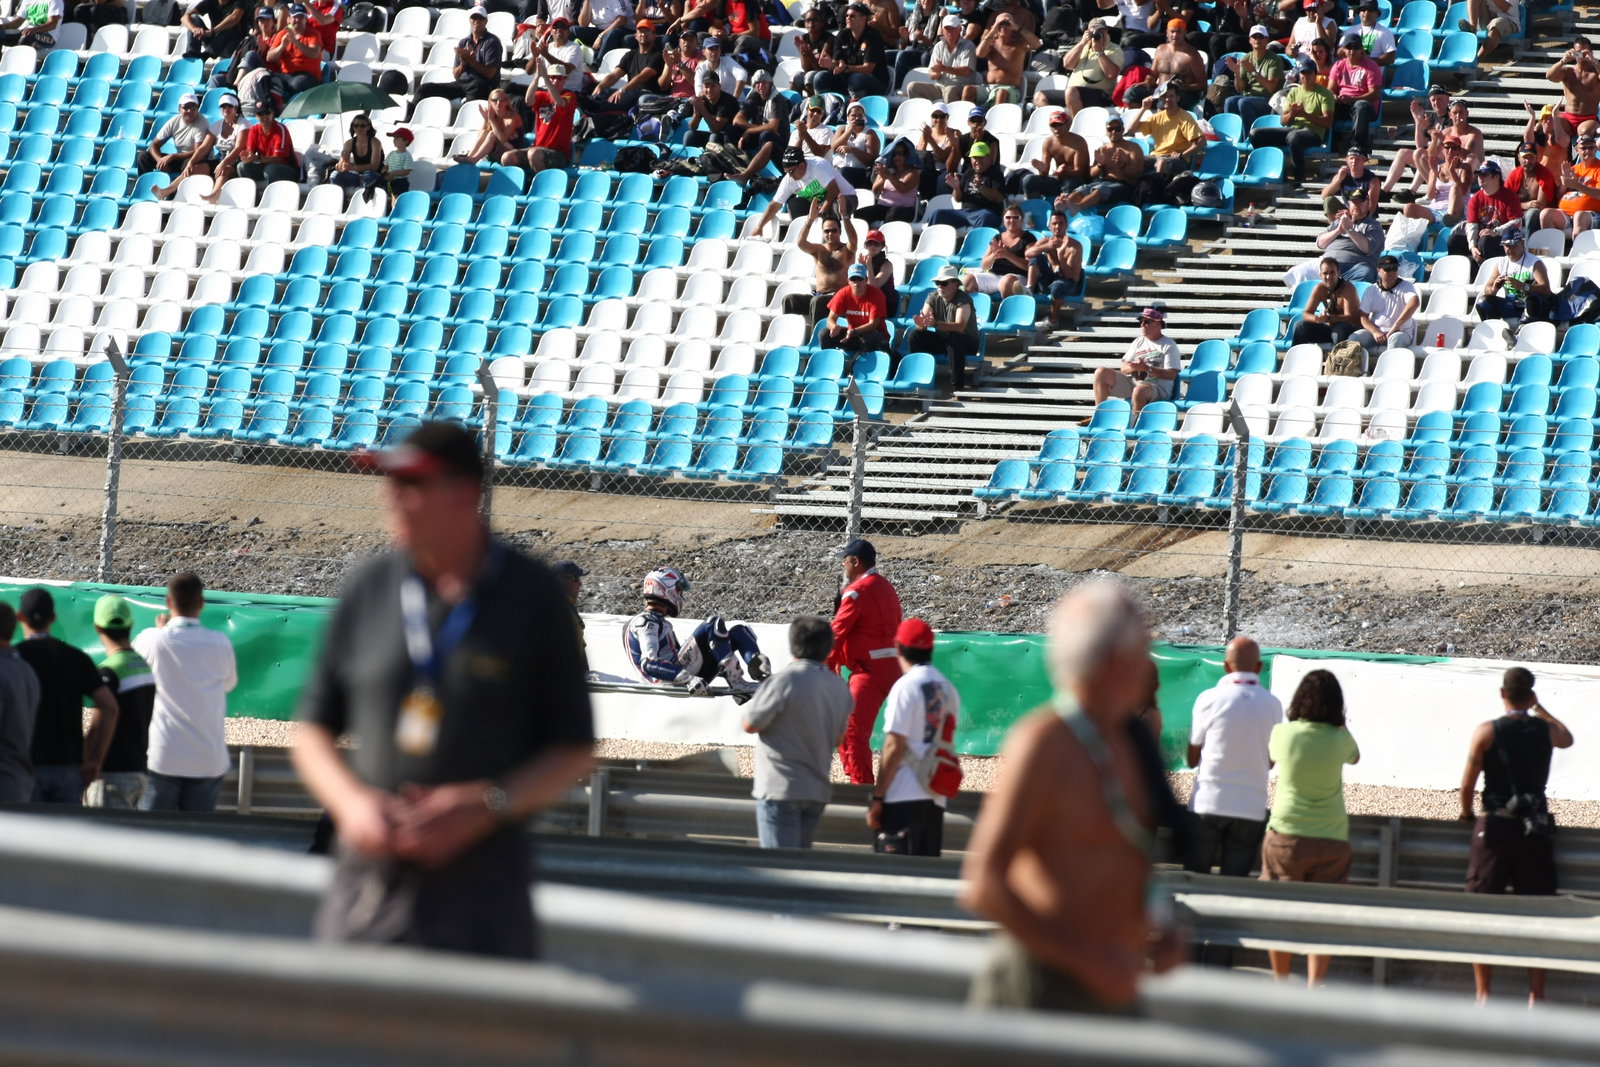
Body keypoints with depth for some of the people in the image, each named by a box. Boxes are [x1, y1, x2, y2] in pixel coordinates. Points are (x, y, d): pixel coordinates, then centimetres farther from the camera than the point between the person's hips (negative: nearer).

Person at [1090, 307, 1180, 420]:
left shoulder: (1169, 345, -2)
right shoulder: (1139, 342, 18)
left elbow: (1171, 375, -13)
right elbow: (1124, 368, 13)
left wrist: (1147, 368, -22)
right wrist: (1133, 367, -12)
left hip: (1159, 388, -7)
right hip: (1132, 383, 7)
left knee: (1140, 390, -43)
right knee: (1101, 373, -5)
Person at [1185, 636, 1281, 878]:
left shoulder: (1209, 700, -5)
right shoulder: (1272, 705, 1)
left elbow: (1192, 758, 4)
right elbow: (1271, 762, 12)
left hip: (1209, 803, -2)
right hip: (1252, 808, 2)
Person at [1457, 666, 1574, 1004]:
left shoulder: (1486, 732, -6)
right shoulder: (1546, 731, 2)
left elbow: (1468, 782, -4)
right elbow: (1567, 739, 27)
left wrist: (1467, 813, 14)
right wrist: (1540, 710, 38)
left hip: (1494, 827, -2)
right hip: (1535, 830, 2)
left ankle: (1483, 993, 2)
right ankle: (1536, 995, 6)